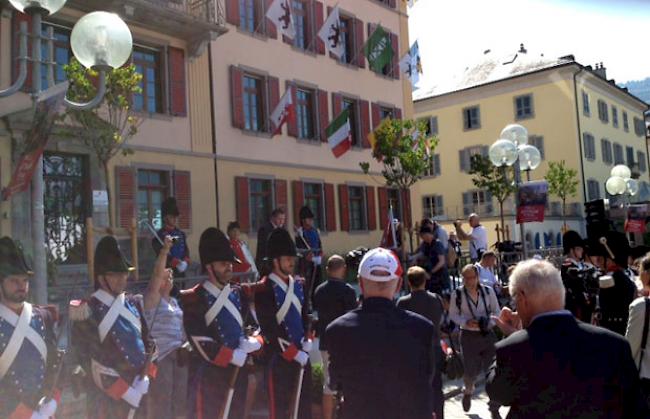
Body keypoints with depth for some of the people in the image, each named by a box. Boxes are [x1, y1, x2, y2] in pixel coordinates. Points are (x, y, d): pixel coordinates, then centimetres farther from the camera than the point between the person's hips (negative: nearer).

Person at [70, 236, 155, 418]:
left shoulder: (132, 303, 6)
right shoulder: (88, 312, -12)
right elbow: (87, 360, -11)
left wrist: (144, 379, -2)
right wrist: (126, 391, -11)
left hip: (139, 390, 5)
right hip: (106, 396, -5)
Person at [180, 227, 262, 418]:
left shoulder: (238, 294, 10)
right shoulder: (194, 299, -9)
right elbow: (200, 343, -14)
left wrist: (251, 342, -8)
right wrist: (233, 356, -18)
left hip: (237, 373, 6)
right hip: (208, 376, -6)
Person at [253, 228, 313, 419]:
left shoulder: (299, 284, 8)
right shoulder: (264, 289, -14)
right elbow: (268, 328, -16)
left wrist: (307, 341, 0)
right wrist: (293, 353, -15)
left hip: (302, 354, 7)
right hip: (279, 357, -7)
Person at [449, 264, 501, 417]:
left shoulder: (488, 291, -5)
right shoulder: (457, 294, -8)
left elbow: (496, 311, 5)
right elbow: (453, 314, 1)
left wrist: (490, 322, -14)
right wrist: (466, 322, -16)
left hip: (488, 334, 1)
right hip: (469, 336, -1)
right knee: (470, 371, 2)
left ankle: (494, 407, 19)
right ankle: (468, 392, 40)